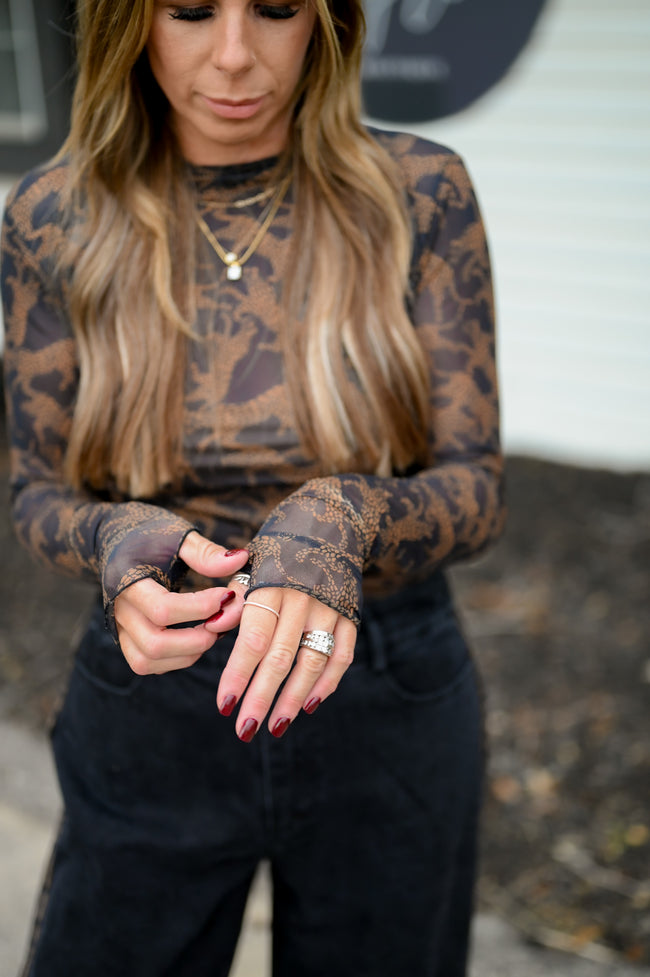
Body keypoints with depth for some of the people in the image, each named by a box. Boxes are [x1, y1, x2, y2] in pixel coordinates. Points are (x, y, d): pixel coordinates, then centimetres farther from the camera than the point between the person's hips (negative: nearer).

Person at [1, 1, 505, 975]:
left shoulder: (421, 194, -11)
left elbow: (475, 487, -10)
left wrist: (338, 525, -32)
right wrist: (123, 544, -24)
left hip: (389, 709, 0)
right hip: (151, 712, 1)